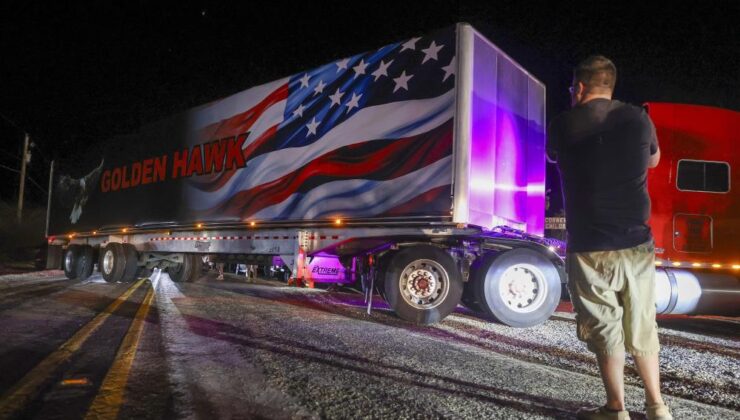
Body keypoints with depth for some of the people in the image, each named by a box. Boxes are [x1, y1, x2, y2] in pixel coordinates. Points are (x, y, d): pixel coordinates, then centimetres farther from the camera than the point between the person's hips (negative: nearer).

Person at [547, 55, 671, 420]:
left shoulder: (563, 125, -7)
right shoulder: (638, 119, 1)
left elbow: (552, 156, 15)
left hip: (589, 248, -3)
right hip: (636, 243, 3)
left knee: (605, 329, 6)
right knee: (642, 326, 16)